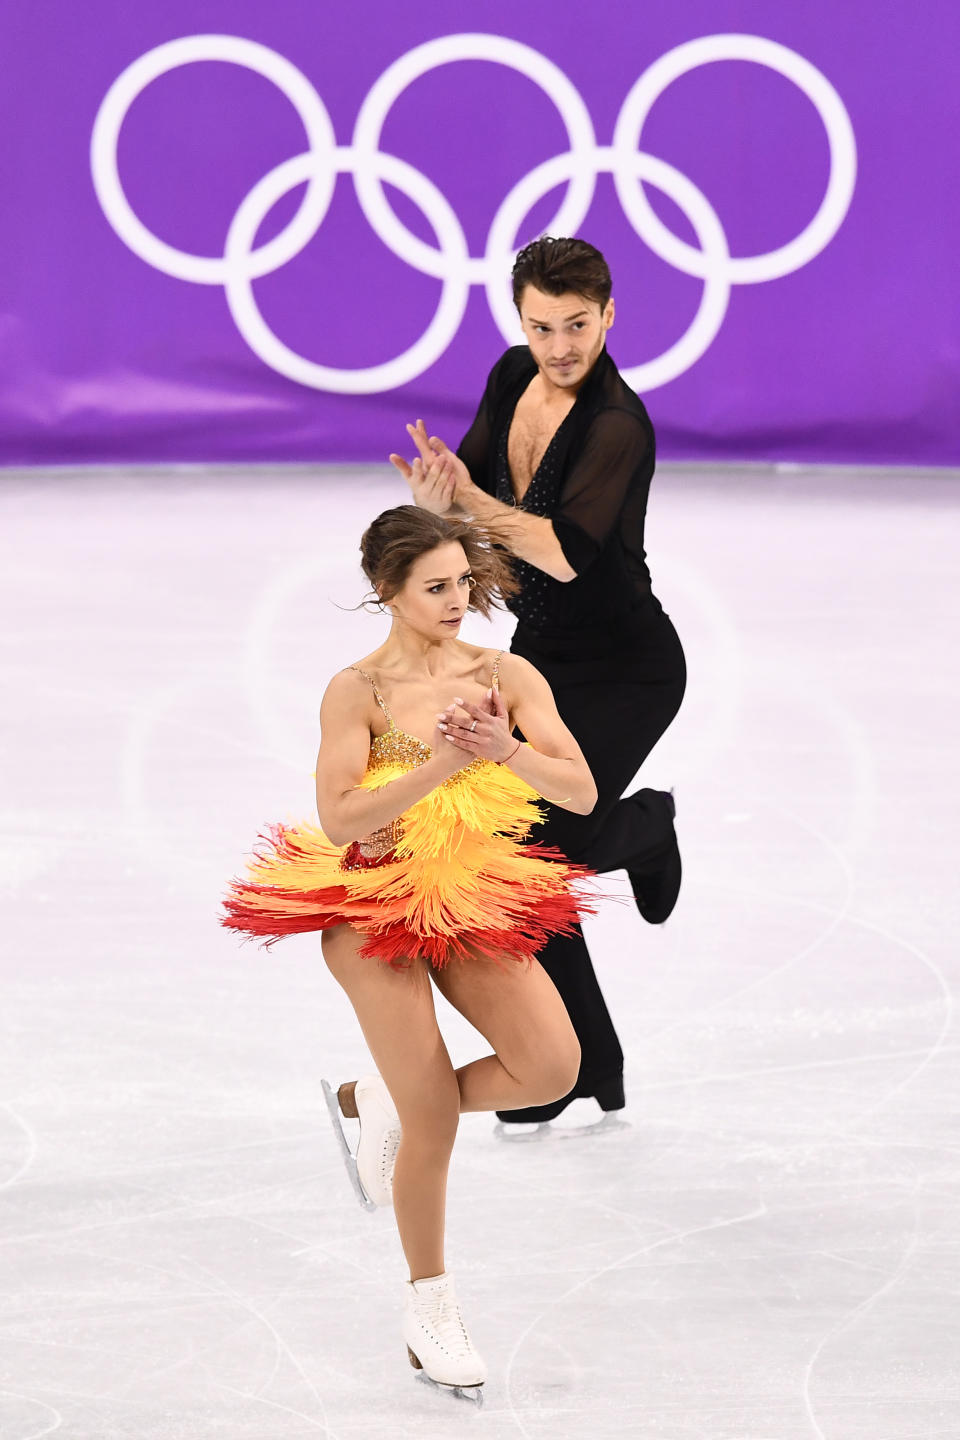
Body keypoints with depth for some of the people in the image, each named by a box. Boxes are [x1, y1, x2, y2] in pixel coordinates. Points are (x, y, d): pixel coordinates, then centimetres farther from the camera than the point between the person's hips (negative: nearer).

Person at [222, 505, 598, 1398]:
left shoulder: (508, 678, -2)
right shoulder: (357, 691, -11)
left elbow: (582, 792, -8)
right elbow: (339, 820, -20)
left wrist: (505, 752, -26)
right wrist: (441, 764, -29)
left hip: (478, 904, 4)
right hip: (378, 908, -4)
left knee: (553, 1066, -16)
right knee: (436, 1127, -4)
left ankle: (385, 1101, 11)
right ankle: (430, 1310, 17)